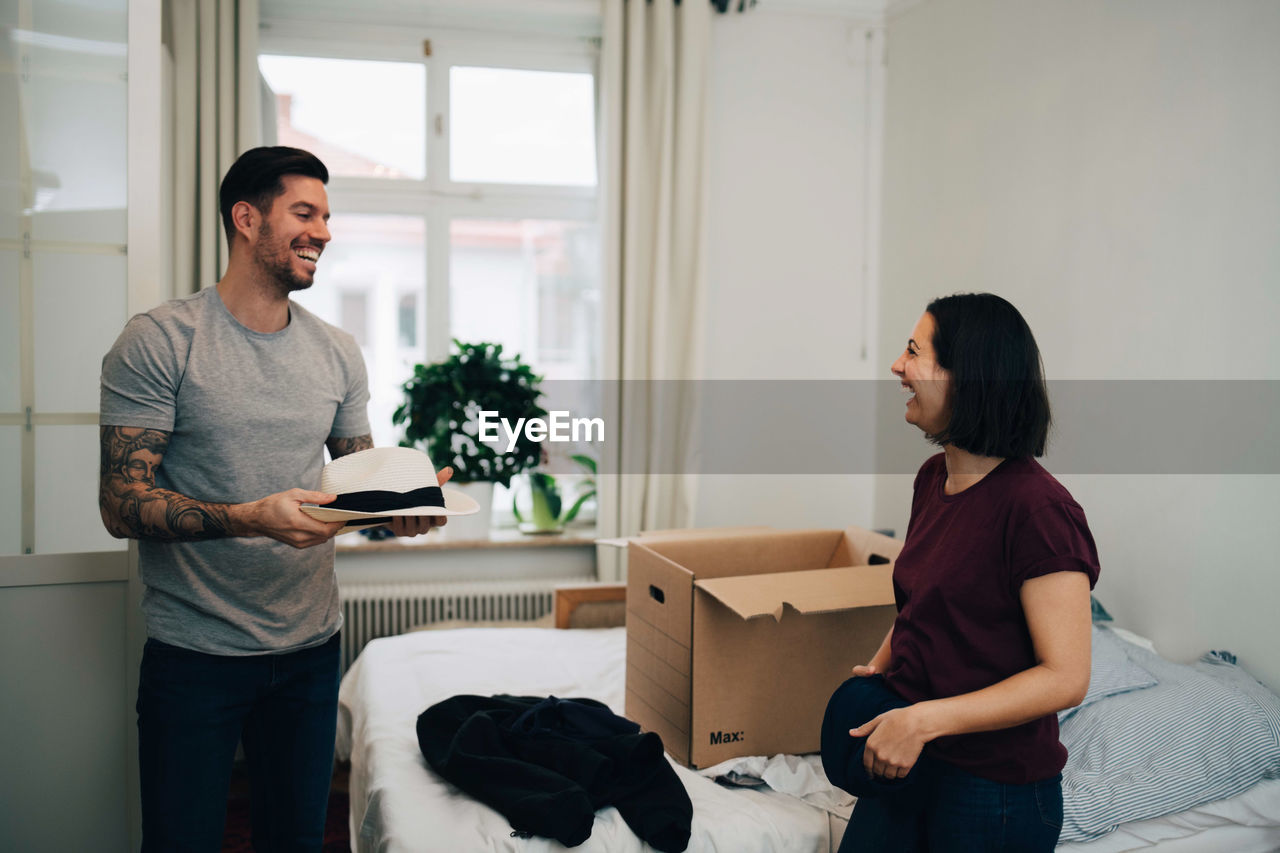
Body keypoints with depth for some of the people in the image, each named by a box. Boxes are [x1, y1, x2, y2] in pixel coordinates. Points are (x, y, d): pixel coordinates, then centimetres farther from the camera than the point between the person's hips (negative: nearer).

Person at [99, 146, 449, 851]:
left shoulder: (337, 352, 6)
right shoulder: (159, 341, -10)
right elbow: (121, 503, -15)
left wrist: (398, 506, -11)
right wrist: (250, 517, -30)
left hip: (310, 643, 5)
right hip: (194, 653, -4)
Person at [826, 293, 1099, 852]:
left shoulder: (1037, 508, -22)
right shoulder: (934, 477, 4)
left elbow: (1065, 677, -22)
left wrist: (924, 720, -25)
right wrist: (880, 667, 1)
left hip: (996, 789, -7)